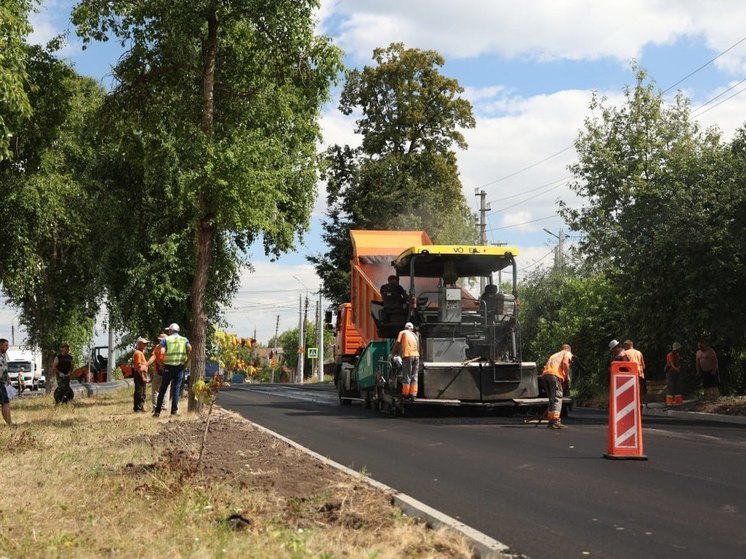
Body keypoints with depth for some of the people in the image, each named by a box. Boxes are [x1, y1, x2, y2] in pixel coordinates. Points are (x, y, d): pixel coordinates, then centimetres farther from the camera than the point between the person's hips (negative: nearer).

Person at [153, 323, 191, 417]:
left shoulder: (166, 340, 2)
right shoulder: (184, 340, 8)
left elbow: (162, 352, -13)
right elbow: (190, 350, -11)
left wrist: (161, 363, -2)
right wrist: (186, 361, -2)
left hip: (168, 367, -1)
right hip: (180, 367, 1)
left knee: (163, 389, 7)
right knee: (176, 388, 6)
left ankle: (157, 411, 8)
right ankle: (174, 410, 0)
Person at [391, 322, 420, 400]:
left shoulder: (402, 333, 13)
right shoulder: (415, 335, 27)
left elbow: (397, 344, 5)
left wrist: (392, 354, 12)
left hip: (407, 356, -5)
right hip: (416, 355, 5)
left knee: (406, 376, -2)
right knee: (414, 376, 8)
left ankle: (405, 394, 0)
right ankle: (413, 394, 6)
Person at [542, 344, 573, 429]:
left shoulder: (555, 355, 37)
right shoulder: (568, 354, 18)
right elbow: (565, 363, -4)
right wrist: (567, 376, 3)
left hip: (545, 374, 7)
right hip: (555, 374, -7)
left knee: (552, 398, 15)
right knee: (557, 398, -10)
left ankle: (551, 421, 14)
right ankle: (555, 421, -22)